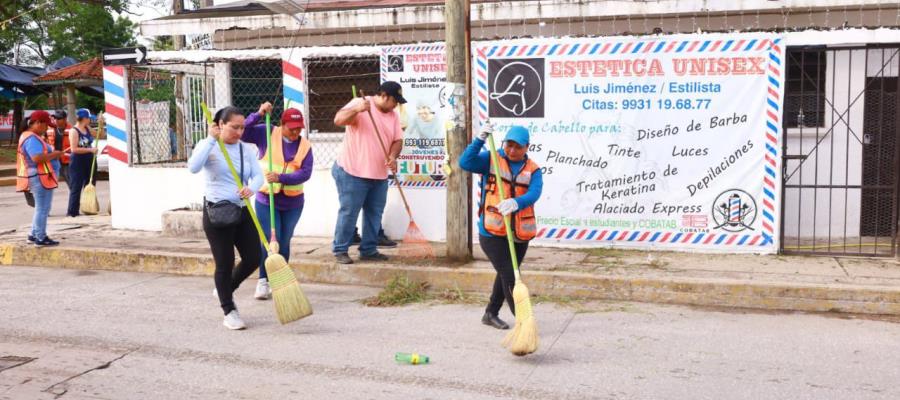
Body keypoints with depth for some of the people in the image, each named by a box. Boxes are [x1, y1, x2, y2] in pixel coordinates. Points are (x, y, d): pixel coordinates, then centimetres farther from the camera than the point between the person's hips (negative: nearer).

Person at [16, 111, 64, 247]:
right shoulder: (32, 139, -17)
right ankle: (41, 238, -1)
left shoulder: (30, 137, 17)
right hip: (40, 178, -11)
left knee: (41, 208, 19)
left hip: (39, 178, 11)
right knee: (43, 209, -5)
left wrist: (52, 153, 12)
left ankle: (34, 235, 26)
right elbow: (37, 158, -28)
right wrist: (54, 154, -16)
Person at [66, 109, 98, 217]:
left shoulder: (87, 128, 9)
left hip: (89, 161, 8)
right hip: (77, 162, -8)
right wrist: (90, 149, -22)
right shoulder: (74, 131, -13)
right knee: (76, 187, -4)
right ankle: (72, 211, 0)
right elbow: (74, 149, -19)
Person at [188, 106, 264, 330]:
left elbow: (258, 175, -3)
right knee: (225, 263, 0)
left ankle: (224, 290, 32)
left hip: (242, 211, 5)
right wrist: (211, 139, -23)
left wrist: (251, 188, -25)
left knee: (253, 258, 4)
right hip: (216, 212, -5)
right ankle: (229, 311, 16)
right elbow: (193, 167, -22)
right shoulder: (208, 146, -4)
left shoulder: (247, 149, 8)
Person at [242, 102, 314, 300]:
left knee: (284, 243, 11)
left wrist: (281, 177, -26)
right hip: (266, 199, -2)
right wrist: (258, 115, -21)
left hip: (292, 202, 2)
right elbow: (242, 132, -13)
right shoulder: (267, 134, -4)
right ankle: (263, 281, 8)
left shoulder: (305, 146, -1)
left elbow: (305, 173, -13)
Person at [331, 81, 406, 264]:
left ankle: (368, 250, 22)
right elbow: (338, 120, -22)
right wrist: (356, 109, -40)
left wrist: (393, 157, -12)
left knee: (374, 214, 11)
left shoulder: (393, 115, 10)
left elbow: (397, 140, 9)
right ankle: (340, 250, 9)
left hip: (379, 175, 7)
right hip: (352, 173, -7)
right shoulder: (359, 105, -9)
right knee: (348, 212, -2)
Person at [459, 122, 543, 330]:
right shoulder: (491, 160, 1)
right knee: (510, 276, -7)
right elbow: (465, 162, -15)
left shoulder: (533, 170, 3)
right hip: (492, 232, -4)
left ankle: (491, 314, 35)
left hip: (520, 234, 4)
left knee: (506, 275, 18)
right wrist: (480, 140, -23)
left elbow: (534, 193, -17)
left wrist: (516, 203, -37)